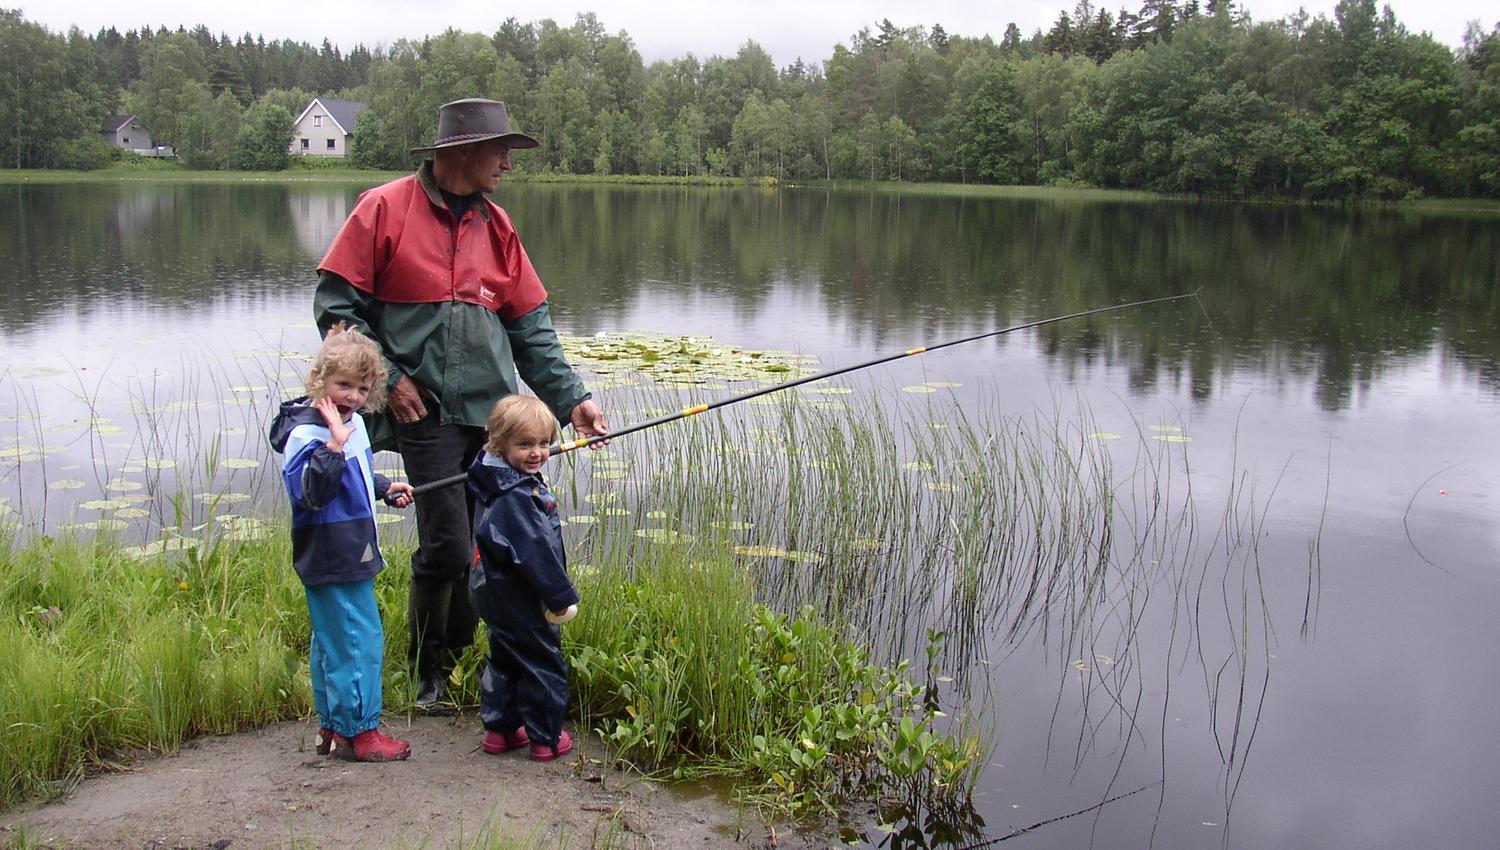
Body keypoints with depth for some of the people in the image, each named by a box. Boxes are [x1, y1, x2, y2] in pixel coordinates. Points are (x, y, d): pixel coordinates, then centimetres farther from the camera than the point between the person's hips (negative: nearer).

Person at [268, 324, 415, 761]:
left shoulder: (353, 423, 10)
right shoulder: (306, 433, -19)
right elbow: (311, 491, -31)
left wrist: (386, 489, 19)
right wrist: (335, 443, -37)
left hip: (349, 555, 10)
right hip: (331, 558, -10)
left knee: (331, 640, 17)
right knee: (359, 640, -6)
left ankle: (334, 728, 27)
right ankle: (360, 730, 4)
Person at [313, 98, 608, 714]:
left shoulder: (495, 225, 14)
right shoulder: (385, 209, -2)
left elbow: (531, 327, 14)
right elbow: (336, 304, -2)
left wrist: (570, 398, 5)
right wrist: (387, 378, -9)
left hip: (497, 410, 6)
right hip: (429, 410, -5)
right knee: (447, 545, -8)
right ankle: (429, 674, 15)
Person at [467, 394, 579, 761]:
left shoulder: (501, 482, 6)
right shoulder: (515, 497, -26)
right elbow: (535, 552, -27)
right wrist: (562, 597, -20)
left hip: (494, 593, 10)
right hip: (520, 599, -10)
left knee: (505, 657, 20)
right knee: (544, 662, 4)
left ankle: (499, 728, 31)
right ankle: (546, 738, 14)